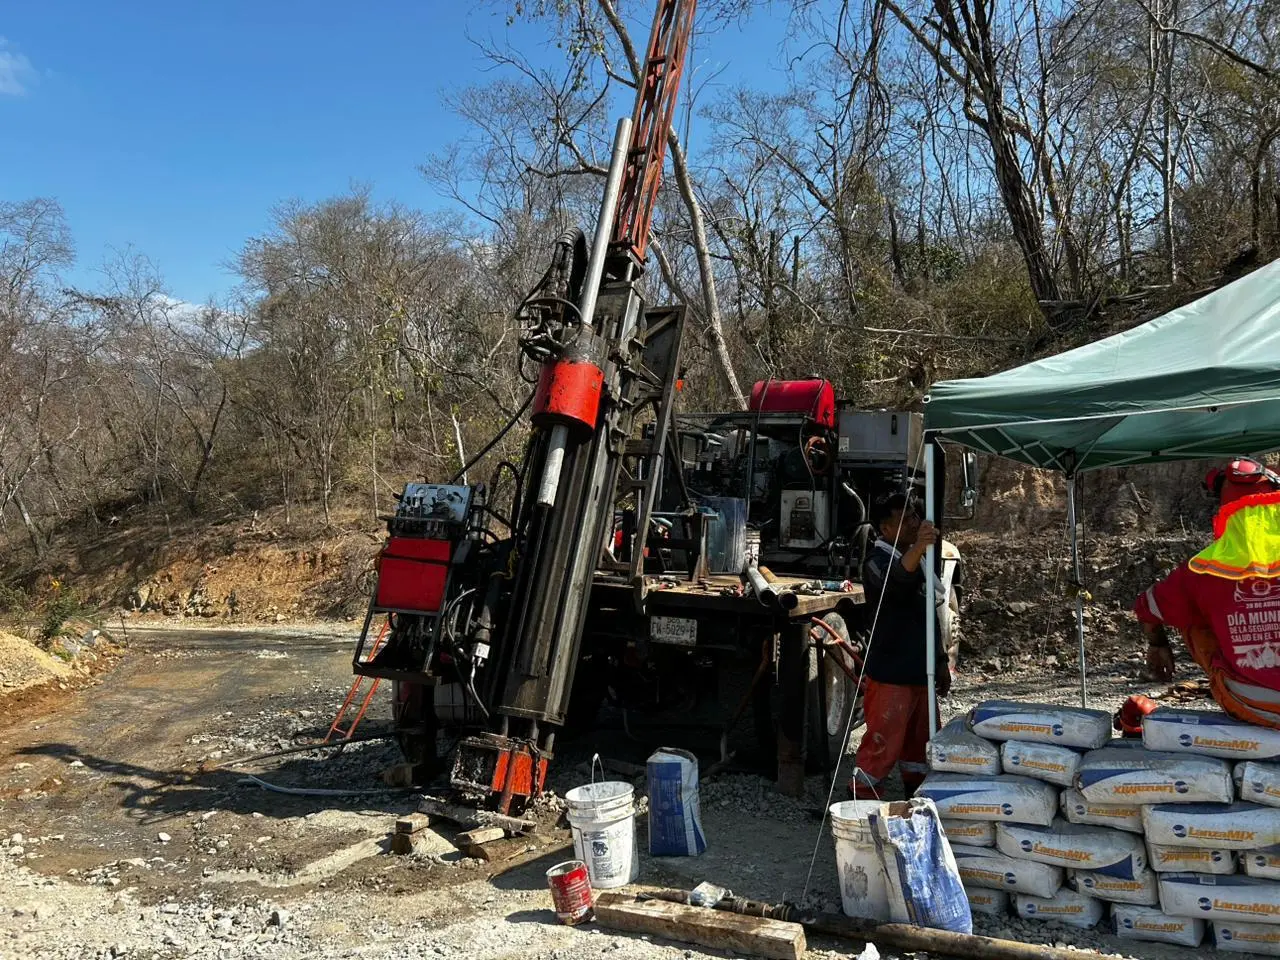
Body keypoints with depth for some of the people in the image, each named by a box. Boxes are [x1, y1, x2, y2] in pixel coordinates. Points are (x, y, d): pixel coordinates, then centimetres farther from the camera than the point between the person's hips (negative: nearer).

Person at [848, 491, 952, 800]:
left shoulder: (920, 559, 13)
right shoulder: (878, 561, -15)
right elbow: (896, 579, -41)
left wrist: (941, 661, 20)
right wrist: (918, 548, -60)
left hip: (921, 671, 9)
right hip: (891, 674, -9)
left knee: (919, 741, 19)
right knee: (882, 746, -5)